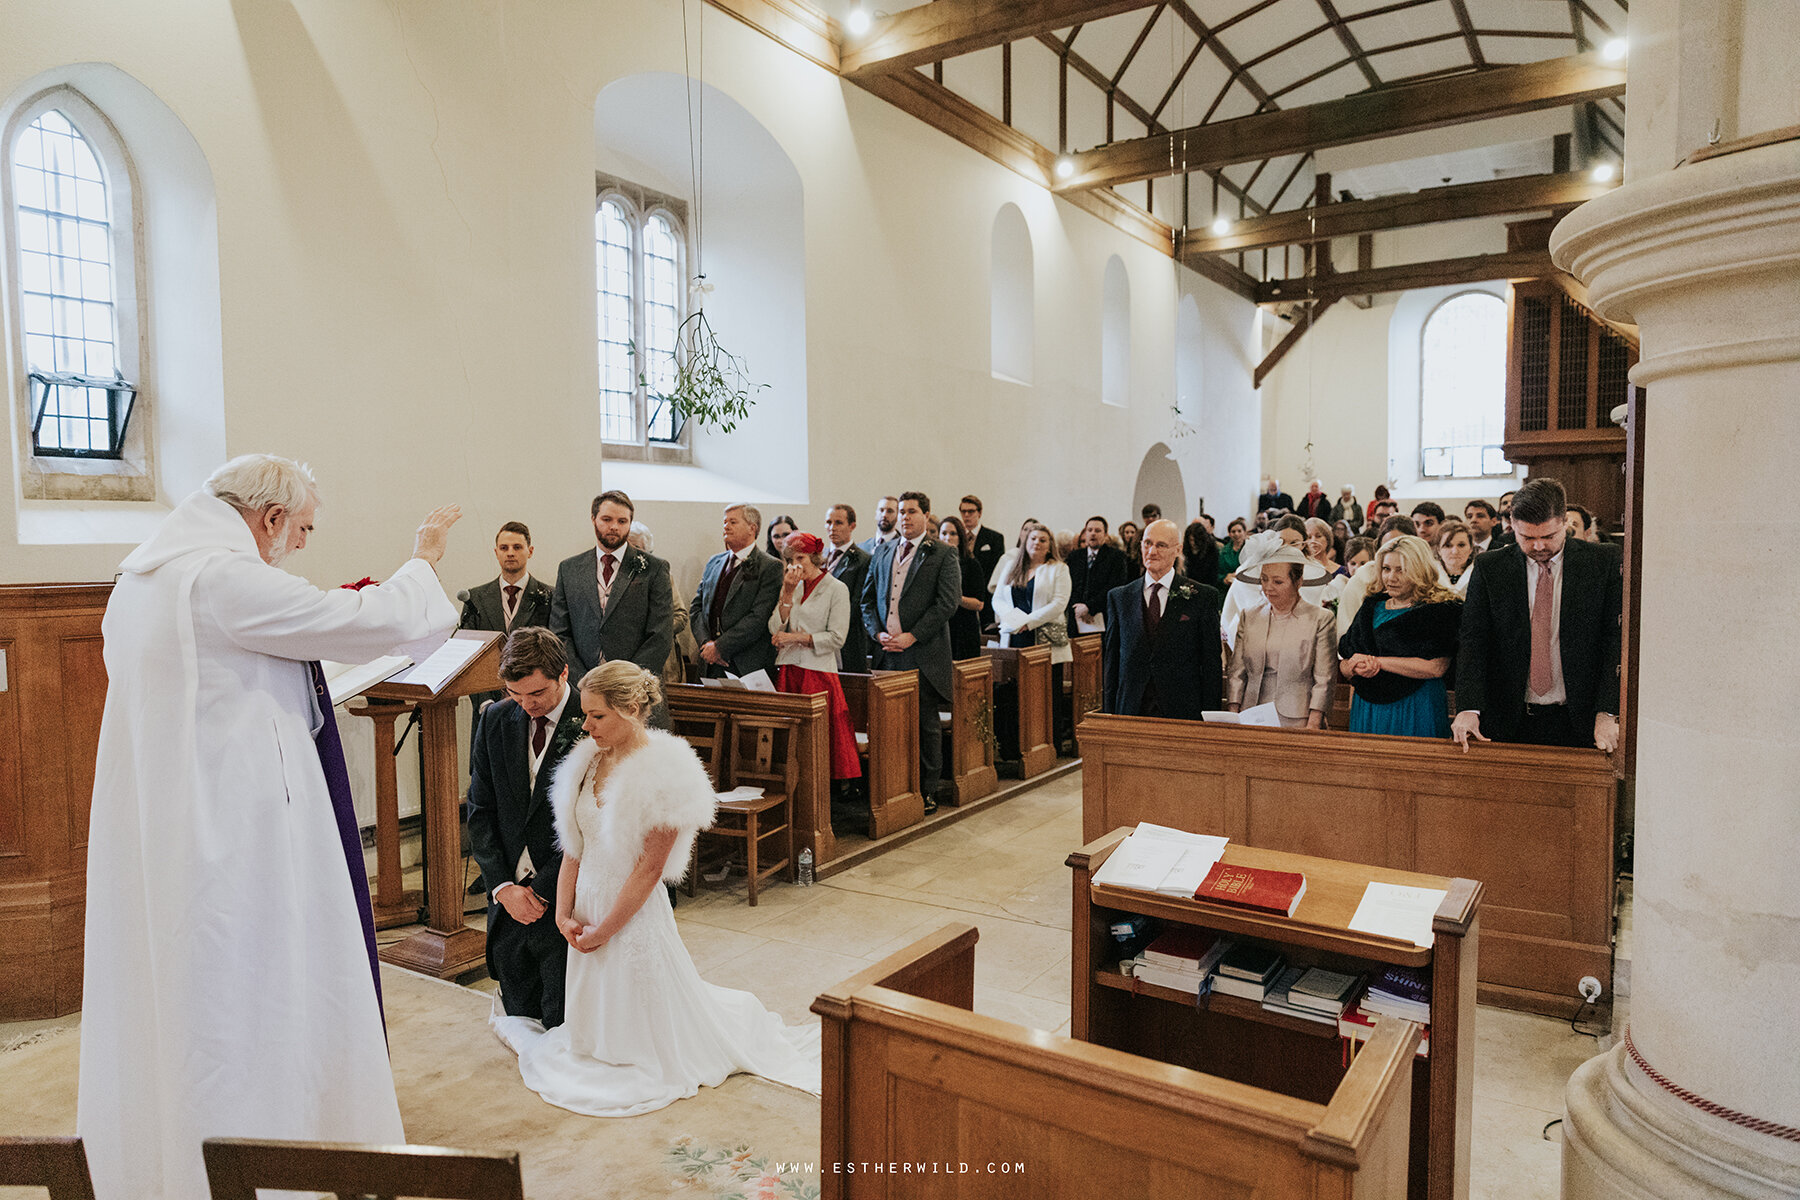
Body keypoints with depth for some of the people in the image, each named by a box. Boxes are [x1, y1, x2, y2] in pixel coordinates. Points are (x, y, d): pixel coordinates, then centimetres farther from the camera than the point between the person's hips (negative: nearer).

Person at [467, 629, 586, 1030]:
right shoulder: (495, 720, 3)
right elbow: (480, 809, 5)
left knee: (562, 1024, 3)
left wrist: (541, 889, -13)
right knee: (520, 1016, 16)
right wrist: (503, 886, -4)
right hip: (507, 896, 5)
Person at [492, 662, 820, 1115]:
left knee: (640, 1037, 10)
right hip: (588, 904, 7)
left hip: (635, 913, -7)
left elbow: (649, 868, -19)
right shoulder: (588, 759, 0)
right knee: (595, 1030, 21)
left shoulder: (663, 772, -21)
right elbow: (574, 847, 5)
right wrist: (564, 912, -3)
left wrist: (605, 929, -13)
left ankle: (740, 1018, 32)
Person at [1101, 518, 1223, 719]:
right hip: (1130, 711, 2)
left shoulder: (1203, 596, 0)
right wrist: (1109, 715, 3)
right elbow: (1111, 660, 8)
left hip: (1183, 713, -2)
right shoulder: (1119, 597, 8)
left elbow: (1212, 664, -1)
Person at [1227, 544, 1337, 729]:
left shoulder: (1321, 620, 2)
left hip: (1296, 725, -2)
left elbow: (1324, 681, -2)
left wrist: (1312, 726, -11)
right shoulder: (1249, 618, 12)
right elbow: (1236, 674, 10)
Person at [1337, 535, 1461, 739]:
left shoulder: (1440, 609, -4)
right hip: (1367, 710, 4)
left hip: (1417, 712, -4)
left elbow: (1436, 667, -17)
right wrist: (1355, 668, -15)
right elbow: (1342, 665, 8)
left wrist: (1377, 661, -14)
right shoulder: (1372, 606, 11)